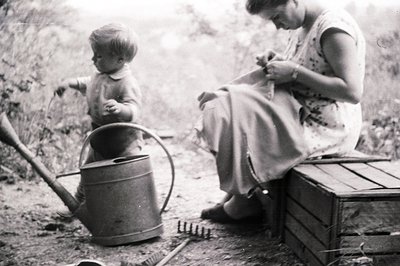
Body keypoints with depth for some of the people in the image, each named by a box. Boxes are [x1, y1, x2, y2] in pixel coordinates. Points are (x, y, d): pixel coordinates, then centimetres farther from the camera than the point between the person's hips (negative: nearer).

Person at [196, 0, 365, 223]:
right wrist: (277, 62, 1)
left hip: (326, 129, -10)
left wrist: (294, 71, -21)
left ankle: (246, 201, 5)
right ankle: (235, 195, 8)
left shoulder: (334, 29, -18)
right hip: (299, 116, 10)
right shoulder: (301, 28, 10)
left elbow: (353, 93, -24)